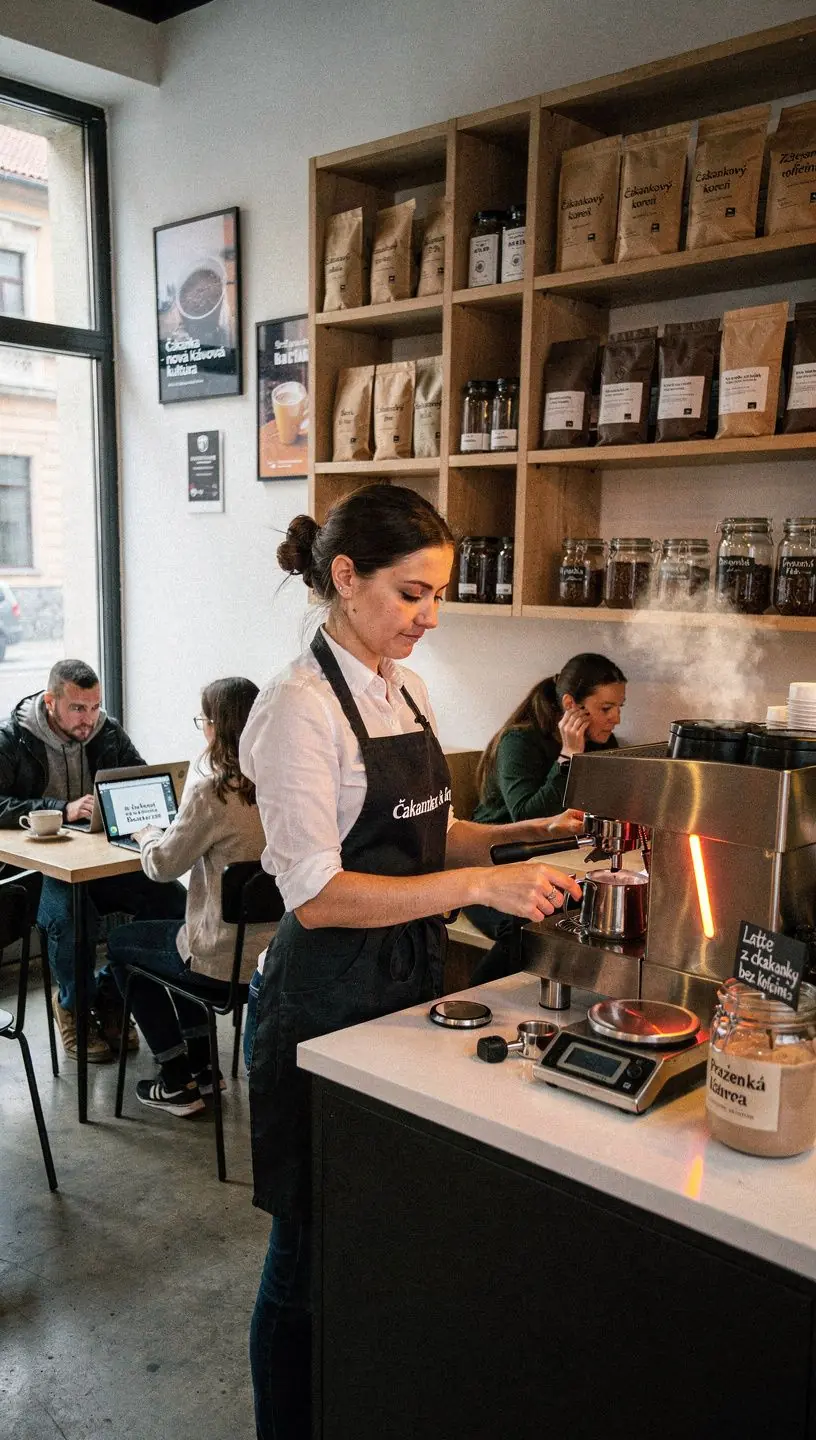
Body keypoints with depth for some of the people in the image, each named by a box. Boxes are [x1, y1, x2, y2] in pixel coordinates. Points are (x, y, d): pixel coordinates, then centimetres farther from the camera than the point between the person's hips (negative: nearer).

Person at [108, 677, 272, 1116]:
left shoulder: (212, 791, -23)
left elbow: (163, 865, -11)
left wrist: (146, 833, 9)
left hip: (225, 962, -7)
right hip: (272, 948, 7)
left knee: (121, 943, 21)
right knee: (176, 933, 35)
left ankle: (176, 1082, 25)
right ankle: (200, 1068, 37)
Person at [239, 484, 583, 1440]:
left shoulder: (405, 689, 9)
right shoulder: (301, 706, -17)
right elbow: (315, 893, -22)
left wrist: (521, 835, 2)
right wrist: (478, 884, -27)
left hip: (408, 982, 8)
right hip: (328, 1000, -8)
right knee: (312, 1248, 8)